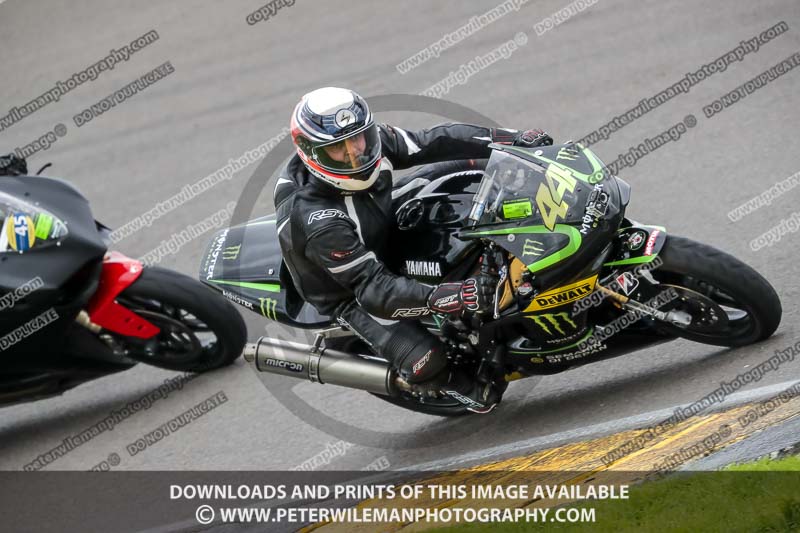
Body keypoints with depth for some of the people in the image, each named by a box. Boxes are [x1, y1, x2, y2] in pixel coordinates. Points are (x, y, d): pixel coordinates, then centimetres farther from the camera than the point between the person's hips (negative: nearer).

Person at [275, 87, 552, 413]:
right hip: (351, 296, -7)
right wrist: (445, 298, -50)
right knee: (425, 359, -26)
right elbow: (373, 289, -39)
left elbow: (435, 143, -13)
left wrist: (513, 140, -21)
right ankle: (453, 384, 7)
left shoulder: (374, 140, -19)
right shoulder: (318, 222, -38)